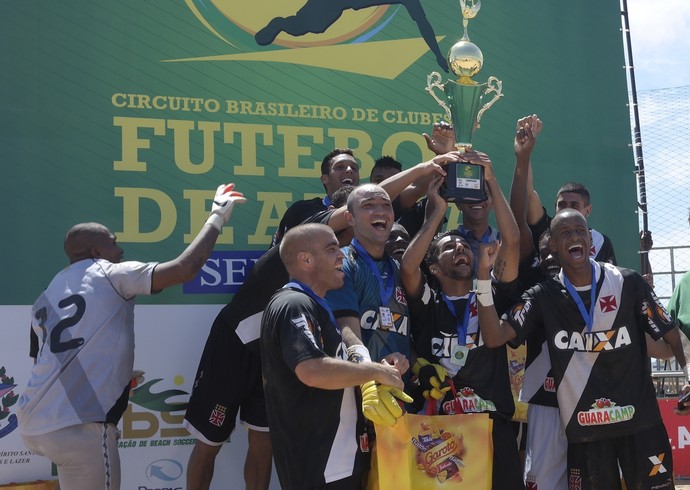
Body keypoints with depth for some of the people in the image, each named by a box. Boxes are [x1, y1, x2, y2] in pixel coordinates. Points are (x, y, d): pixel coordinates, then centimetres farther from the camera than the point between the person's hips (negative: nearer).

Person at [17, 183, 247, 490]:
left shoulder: (45, 299, 19)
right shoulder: (109, 275, -1)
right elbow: (185, 268, -9)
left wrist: (117, 381, 35)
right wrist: (217, 217, 3)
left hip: (33, 423, 7)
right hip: (78, 426, -7)